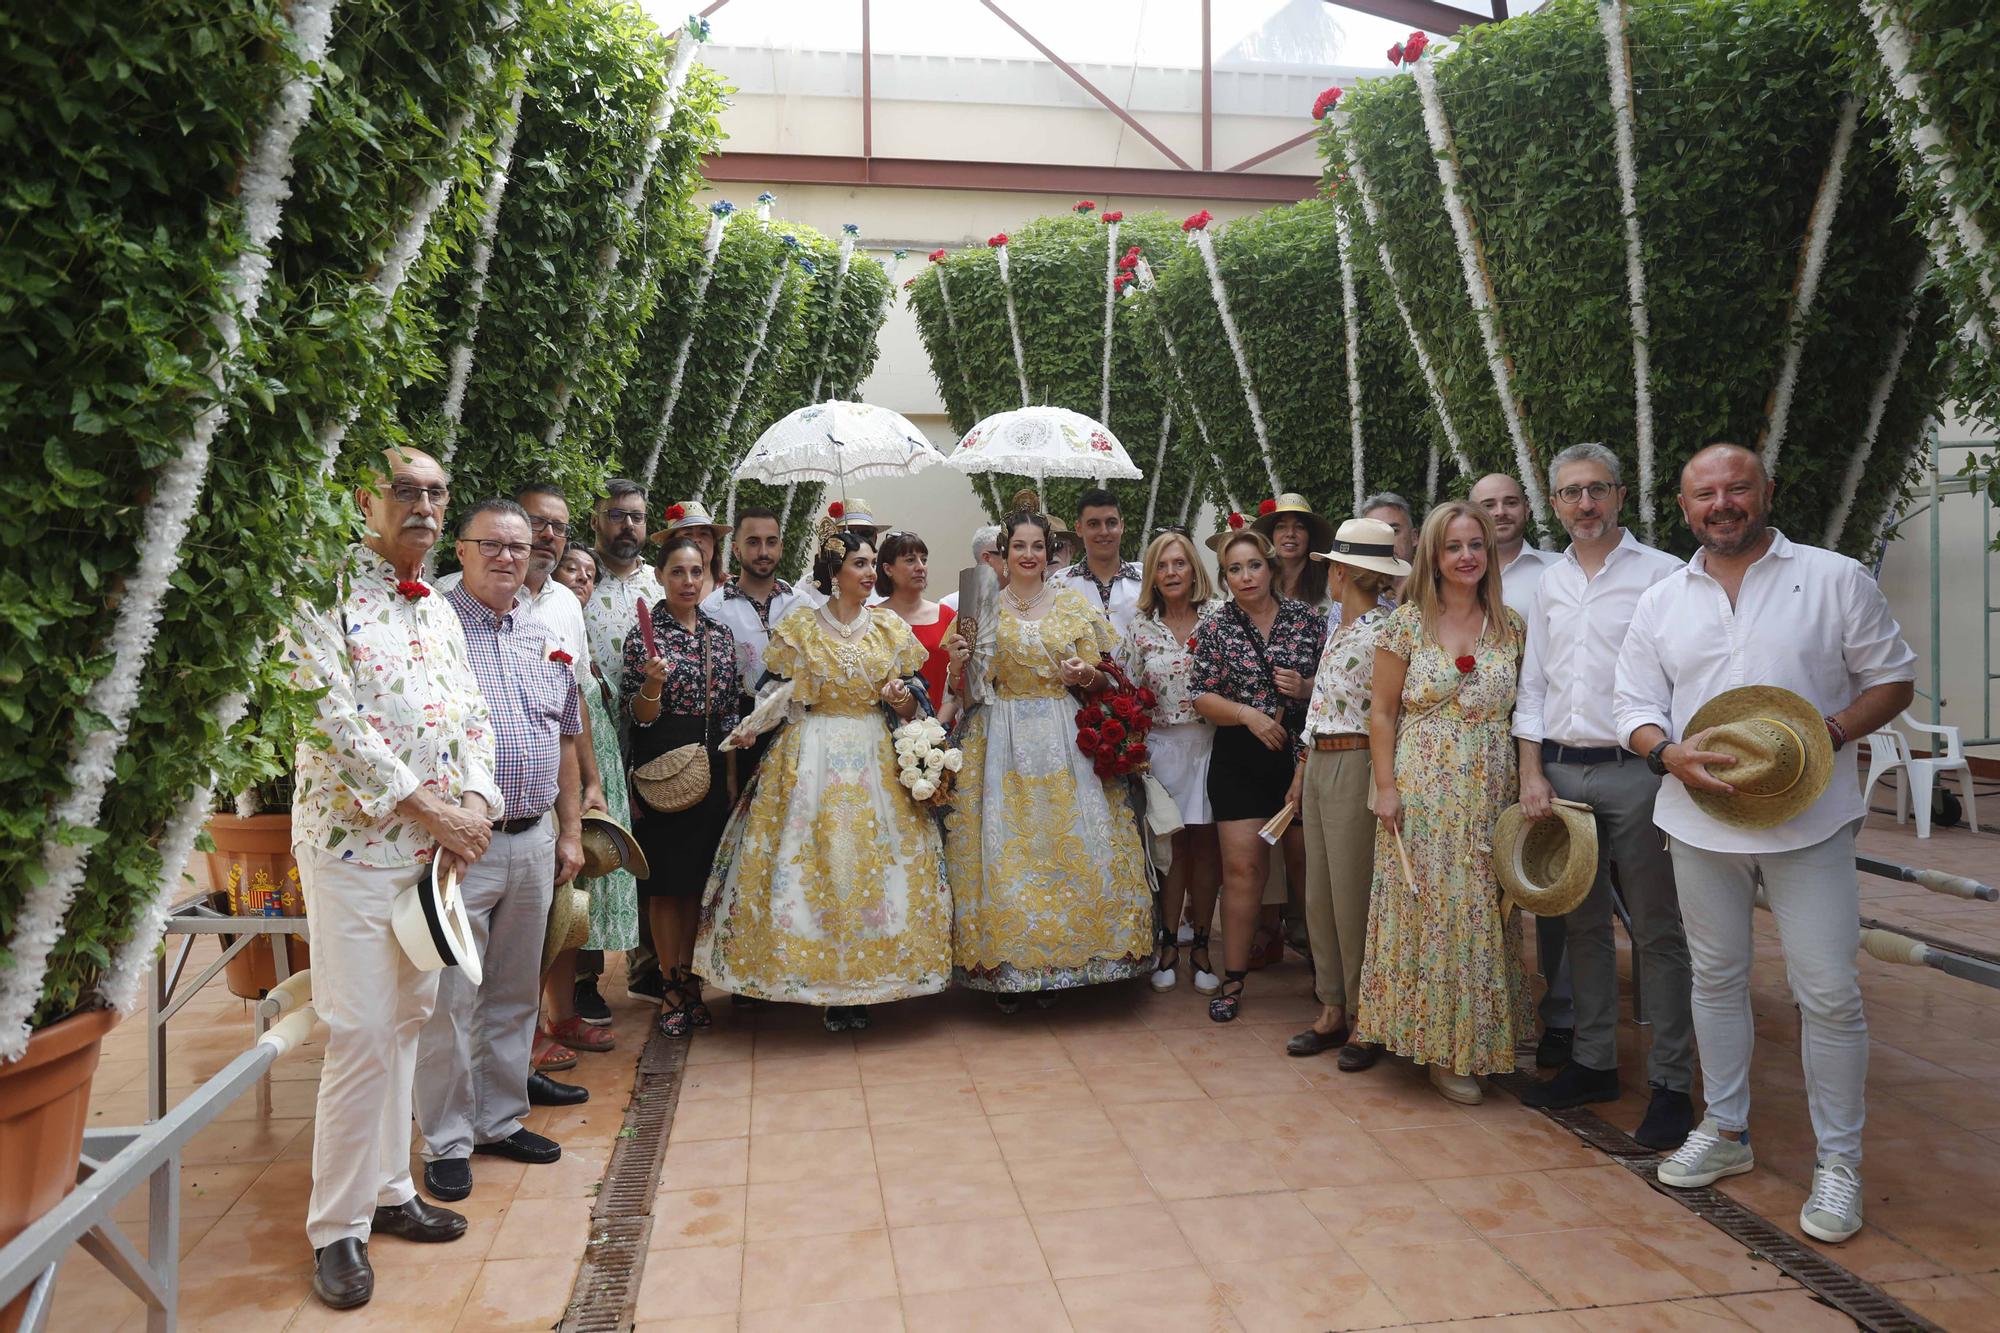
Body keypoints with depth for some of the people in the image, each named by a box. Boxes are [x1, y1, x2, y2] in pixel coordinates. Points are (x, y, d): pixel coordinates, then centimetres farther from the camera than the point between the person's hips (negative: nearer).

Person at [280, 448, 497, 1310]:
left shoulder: (440, 610, 14)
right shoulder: (323, 593, -7)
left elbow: (472, 716, 13)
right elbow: (329, 716, -17)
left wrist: (475, 801, -6)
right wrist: (425, 805, -17)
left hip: (436, 846, 7)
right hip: (352, 839, -7)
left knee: (406, 1022, 14)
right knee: (362, 1033, -5)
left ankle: (388, 1189, 27)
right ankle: (337, 1226, 9)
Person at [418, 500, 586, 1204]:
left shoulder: (546, 639, 13)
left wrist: (571, 831, 15)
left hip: (534, 841, 6)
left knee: (516, 994, 15)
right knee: (451, 999, 0)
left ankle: (501, 1119, 28)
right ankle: (447, 1141, 14)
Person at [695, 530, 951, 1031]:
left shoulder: (891, 628, 8)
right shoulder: (798, 626, 2)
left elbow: (910, 704, 11)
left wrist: (903, 698, -10)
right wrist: (749, 728, -14)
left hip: (876, 759, 2)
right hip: (811, 758, -2)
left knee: (874, 860, -1)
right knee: (810, 863, -4)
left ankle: (856, 991, 9)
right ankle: (826, 981, 8)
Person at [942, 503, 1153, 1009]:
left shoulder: (1074, 605, 7)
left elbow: (1101, 678, 9)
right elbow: (972, 681, 7)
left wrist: (1089, 676, -13)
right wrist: (959, 653, -12)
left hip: (1063, 738, 0)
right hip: (1003, 740, 0)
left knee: (1068, 842, -3)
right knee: (1003, 847, -3)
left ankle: (1062, 958, 10)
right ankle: (1005, 965, 8)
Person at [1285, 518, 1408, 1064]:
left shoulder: (1384, 631, -12)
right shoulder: (1337, 629, 16)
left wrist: (1381, 785, -18)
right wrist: (1302, 769, 19)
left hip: (1356, 768, -9)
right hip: (1320, 766, 9)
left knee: (1353, 899, -2)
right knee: (1319, 896, 11)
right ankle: (1333, 1011, 21)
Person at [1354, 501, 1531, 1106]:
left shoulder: (1510, 626, 7)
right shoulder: (1407, 623, -1)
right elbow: (1382, 711, -1)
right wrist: (1386, 786, -7)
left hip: (1491, 795, 3)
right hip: (1423, 794, -3)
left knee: (1483, 913, 8)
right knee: (1428, 910, 1)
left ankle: (1475, 1040, 24)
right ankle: (1439, 1048, 14)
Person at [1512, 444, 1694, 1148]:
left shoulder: (1663, 574, -2)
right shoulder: (1549, 584, 14)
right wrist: (1532, 772, 6)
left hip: (1636, 770, -5)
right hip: (1561, 771, 5)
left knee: (1657, 930, 1)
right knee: (1582, 923, 13)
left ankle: (1671, 1083, 9)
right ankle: (1594, 1062, 24)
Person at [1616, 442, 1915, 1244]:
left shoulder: (1835, 579, 0)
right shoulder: (1663, 601, 8)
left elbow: (1892, 680, 2)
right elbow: (1634, 707, 7)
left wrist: (1829, 734, -16)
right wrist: (1671, 751, -14)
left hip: (1809, 818, -3)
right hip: (1700, 819, 3)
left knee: (1828, 991, -1)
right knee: (1716, 979, 14)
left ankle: (1838, 1160, 15)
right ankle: (1726, 1130, 30)